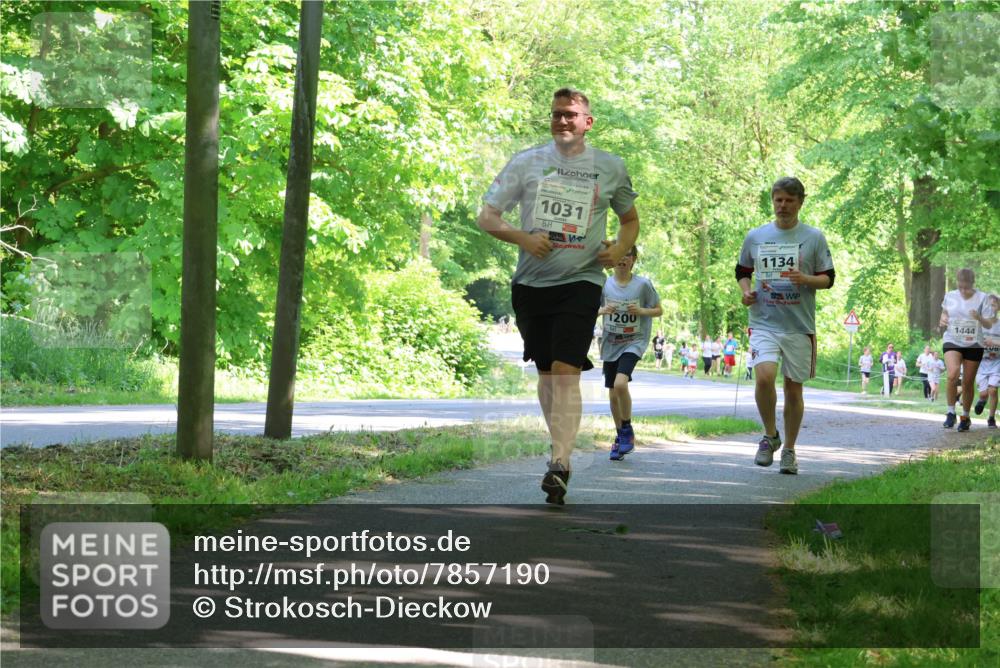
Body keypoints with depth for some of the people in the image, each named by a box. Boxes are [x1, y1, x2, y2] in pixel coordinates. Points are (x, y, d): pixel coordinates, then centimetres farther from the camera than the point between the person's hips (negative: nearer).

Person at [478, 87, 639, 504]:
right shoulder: (526, 163, 5)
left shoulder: (611, 168, 6)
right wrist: (522, 237, -13)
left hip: (581, 282, -2)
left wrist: (621, 249, 0)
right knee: (546, 372, 11)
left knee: (566, 371, -16)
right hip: (531, 282, 2)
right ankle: (560, 448, 28)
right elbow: (486, 216, 5)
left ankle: (559, 465, -23)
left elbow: (630, 219, 21)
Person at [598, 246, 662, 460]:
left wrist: (641, 311, -17)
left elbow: (659, 311, 2)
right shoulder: (604, 284, -2)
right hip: (610, 344, 3)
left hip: (634, 342, -3)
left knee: (620, 384, -25)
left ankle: (627, 429, -5)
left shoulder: (643, 284, -7)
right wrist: (603, 310, -13)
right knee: (613, 395, 7)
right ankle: (620, 437, 27)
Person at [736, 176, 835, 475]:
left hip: (800, 326, 0)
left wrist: (806, 280, -15)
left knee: (794, 388, 6)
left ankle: (789, 450, 20)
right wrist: (746, 290, 1)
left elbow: (828, 278, 5)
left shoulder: (814, 237, 3)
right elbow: (742, 270, 22)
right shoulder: (755, 237, 8)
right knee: (764, 376, -21)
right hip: (764, 323, 0)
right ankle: (770, 435, 1)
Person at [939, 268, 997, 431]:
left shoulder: (982, 298, -5)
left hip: (973, 345, 0)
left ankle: (965, 417, 25)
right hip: (952, 342, 0)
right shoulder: (950, 296, 2)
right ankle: (951, 413, -11)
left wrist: (979, 318, -25)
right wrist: (942, 321, -3)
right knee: (953, 374, -24)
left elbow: (989, 325, -4)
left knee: (968, 382, 6)